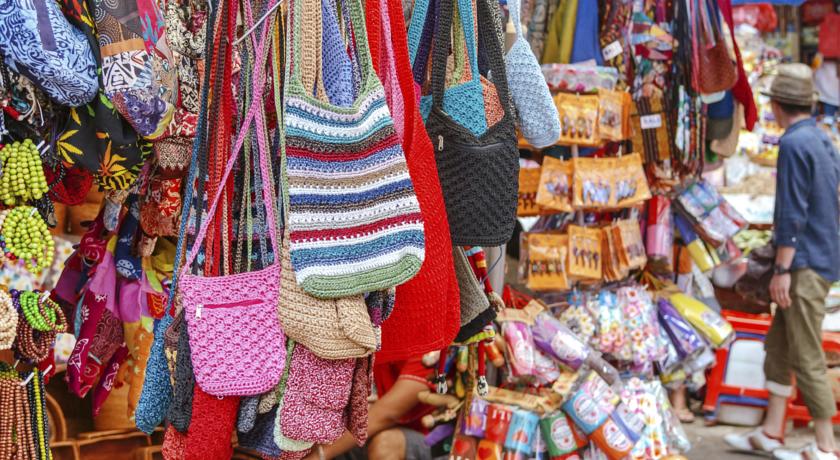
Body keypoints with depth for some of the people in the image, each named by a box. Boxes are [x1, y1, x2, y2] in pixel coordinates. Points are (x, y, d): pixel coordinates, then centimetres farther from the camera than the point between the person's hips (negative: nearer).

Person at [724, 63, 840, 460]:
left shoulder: (794, 144, -16)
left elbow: (792, 214, -20)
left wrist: (782, 269, -17)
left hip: (806, 264, -10)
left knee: (807, 357, -3)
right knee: (777, 346, 15)